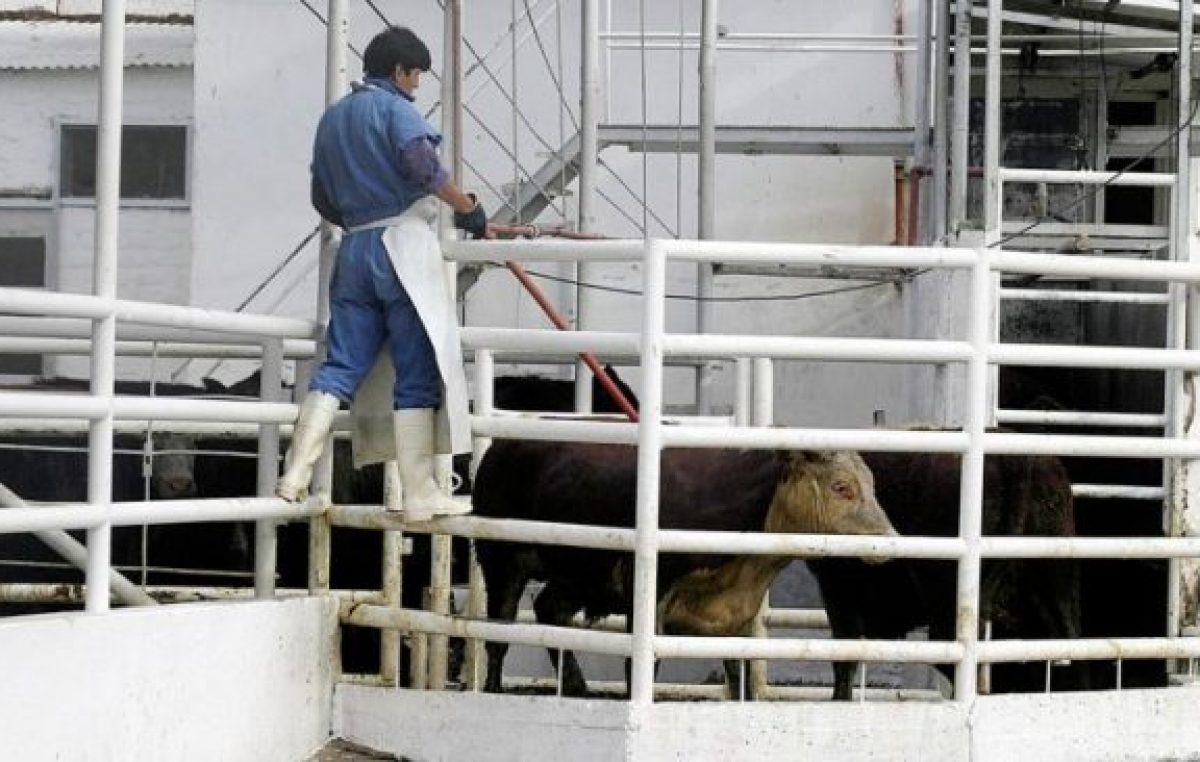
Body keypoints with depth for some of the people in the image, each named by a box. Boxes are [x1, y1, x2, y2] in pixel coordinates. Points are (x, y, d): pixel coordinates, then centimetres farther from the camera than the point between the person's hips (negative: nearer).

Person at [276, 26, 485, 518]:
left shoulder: (332, 118, 20)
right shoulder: (393, 107, -4)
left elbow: (323, 199, 24)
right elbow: (423, 167, -20)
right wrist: (471, 211, -11)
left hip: (354, 250, 7)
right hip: (404, 246, -7)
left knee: (341, 366, 6)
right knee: (418, 374, -3)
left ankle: (295, 475, -5)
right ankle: (420, 493, -2)